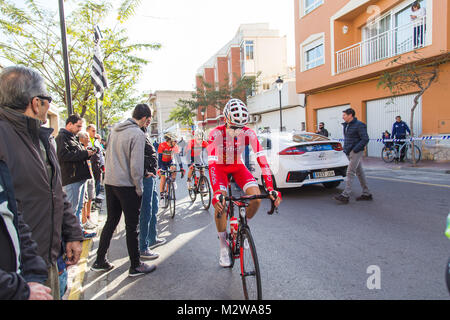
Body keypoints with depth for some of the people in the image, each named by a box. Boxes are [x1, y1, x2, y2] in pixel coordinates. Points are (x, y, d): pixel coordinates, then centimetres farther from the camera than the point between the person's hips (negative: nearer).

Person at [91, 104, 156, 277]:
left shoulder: (115, 130, 9)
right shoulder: (137, 133, -15)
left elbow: (108, 156, 15)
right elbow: (136, 165, -18)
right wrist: (139, 188, -9)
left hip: (109, 183, 8)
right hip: (127, 185, -8)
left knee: (111, 222, 18)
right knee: (132, 226, 3)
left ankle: (100, 261, 27)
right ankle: (135, 266, 14)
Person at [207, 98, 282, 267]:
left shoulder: (248, 134, -22)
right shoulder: (216, 134, -28)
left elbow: (262, 160, -27)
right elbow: (211, 164, -36)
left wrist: (271, 189, -36)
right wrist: (217, 192, -49)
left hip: (238, 166, 2)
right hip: (220, 167, -2)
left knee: (256, 196, -23)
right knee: (220, 203, -24)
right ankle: (223, 246, -2)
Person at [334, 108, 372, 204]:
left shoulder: (359, 125, -13)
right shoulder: (346, 125, 13)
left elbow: (365, 139, -17)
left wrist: (355, 149, -21)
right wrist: (345, 149, 12)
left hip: (356, 152, -9)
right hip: (349, 152, 9)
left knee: (350, 172, -12)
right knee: (359, 172, 12)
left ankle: (345, 195, -13)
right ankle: (366, 194, 20)